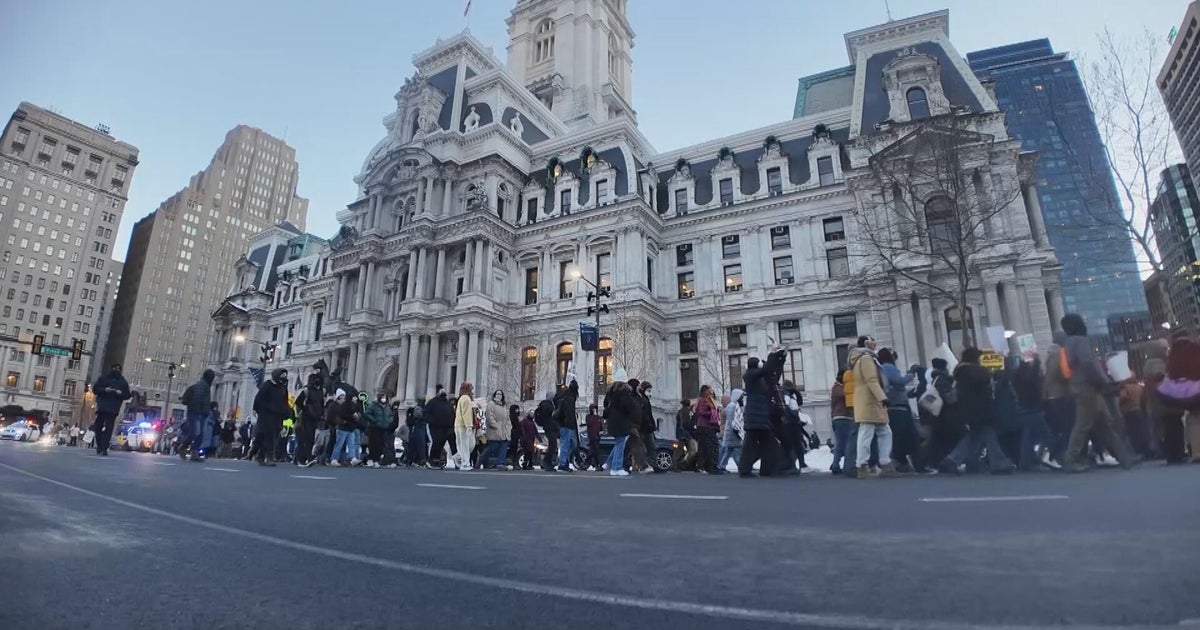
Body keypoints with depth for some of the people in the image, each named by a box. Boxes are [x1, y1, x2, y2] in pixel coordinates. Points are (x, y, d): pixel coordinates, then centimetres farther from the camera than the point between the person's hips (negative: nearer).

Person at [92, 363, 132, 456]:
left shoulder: (123, 382, 13)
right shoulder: (103, 378, 14)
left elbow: (127, 395, 11)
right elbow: (95, 389, 8)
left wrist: (121, 393, -10)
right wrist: (104, 390, -10)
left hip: (113, 409, -1)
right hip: (102, 407, 1)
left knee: (108, 429, -8)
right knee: (98, 427, 2)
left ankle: (104, 449, -12)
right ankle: (99, 446, 17)